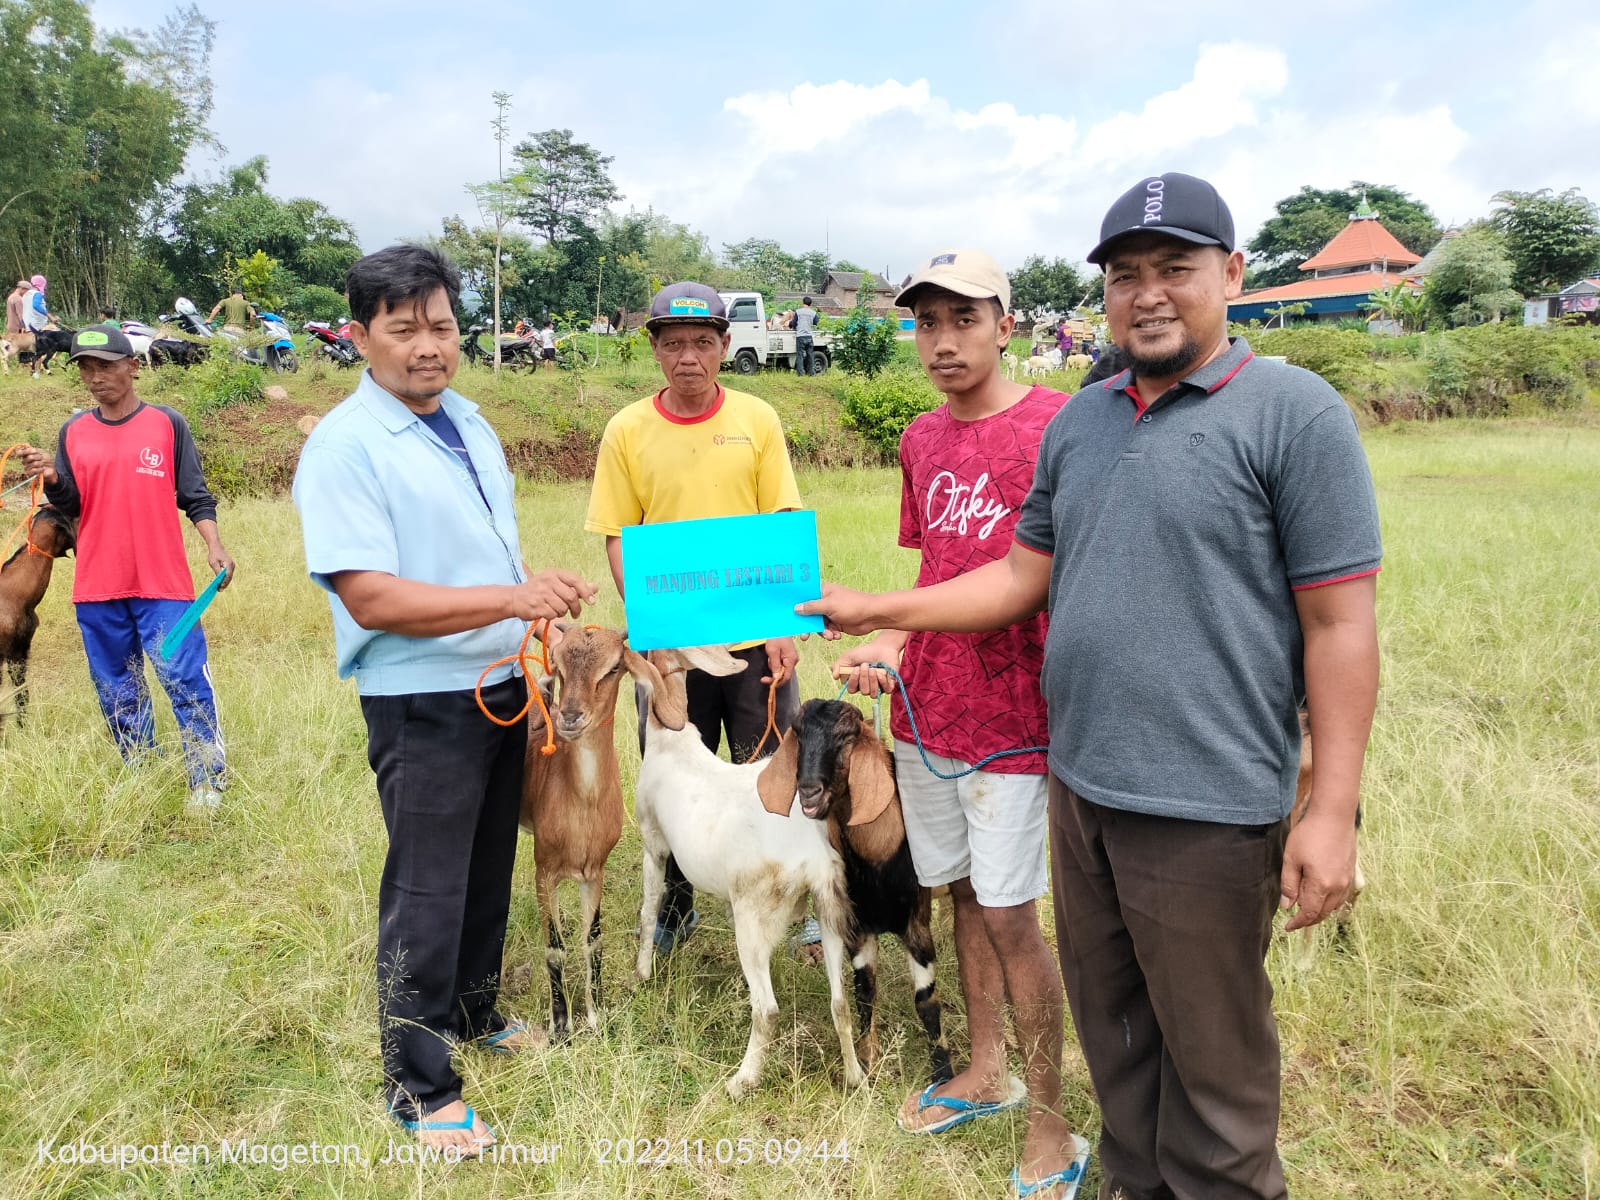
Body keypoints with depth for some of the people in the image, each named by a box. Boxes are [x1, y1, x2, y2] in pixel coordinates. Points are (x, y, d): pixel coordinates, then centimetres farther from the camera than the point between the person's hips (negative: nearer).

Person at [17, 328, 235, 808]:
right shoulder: (73, 432, 8)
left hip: (163, 584, -4)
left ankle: (208, 780, 1)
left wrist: (214, 545, -11)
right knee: (117, 691, 12)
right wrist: (51, 479, -11)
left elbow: (194, 496, 2)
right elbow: (71, 506, 9)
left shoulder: (167, 423, 1)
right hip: (97, 588, 4)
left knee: (186, 681, -6)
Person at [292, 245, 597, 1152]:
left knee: (488, 870, 21)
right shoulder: (344, 446, -17)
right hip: (422, 702, -7)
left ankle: (475, 1014, 42)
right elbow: (371, 599, -25)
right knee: (427, 892, 3)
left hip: (502, 685, 8)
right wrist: (511, 599, -30)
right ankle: (420, 1088, 21)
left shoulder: (469, 421, 7)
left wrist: (542, 595, 9)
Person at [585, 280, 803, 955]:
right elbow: (616, 539, 1)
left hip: (754, 637, 0)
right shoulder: (627, 430, -1)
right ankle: (676, 904, 34)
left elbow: (784, 528, 0)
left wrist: (784, 627, -8)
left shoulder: (757, 420, 0)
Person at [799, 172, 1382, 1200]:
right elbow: (1021, 577, 13)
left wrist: (1332, 810, -14)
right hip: (1080, 784, 6)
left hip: (1208, 807, -6)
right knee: (1112, 1025, 20)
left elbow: (1340, 624, -11)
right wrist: (874, 611, 8)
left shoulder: (1295, 412, -9)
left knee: (1212, 1056, 9)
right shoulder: (1081, 421, 9)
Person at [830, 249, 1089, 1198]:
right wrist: (892, 645, 0)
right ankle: (986, 1074, 36)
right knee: (964, 894, 17)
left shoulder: (1058, 426, -12)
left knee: (1010, 916, 0)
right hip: (925, 710, 6)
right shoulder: (920, 441, 9)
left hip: (1010, 718, -6)